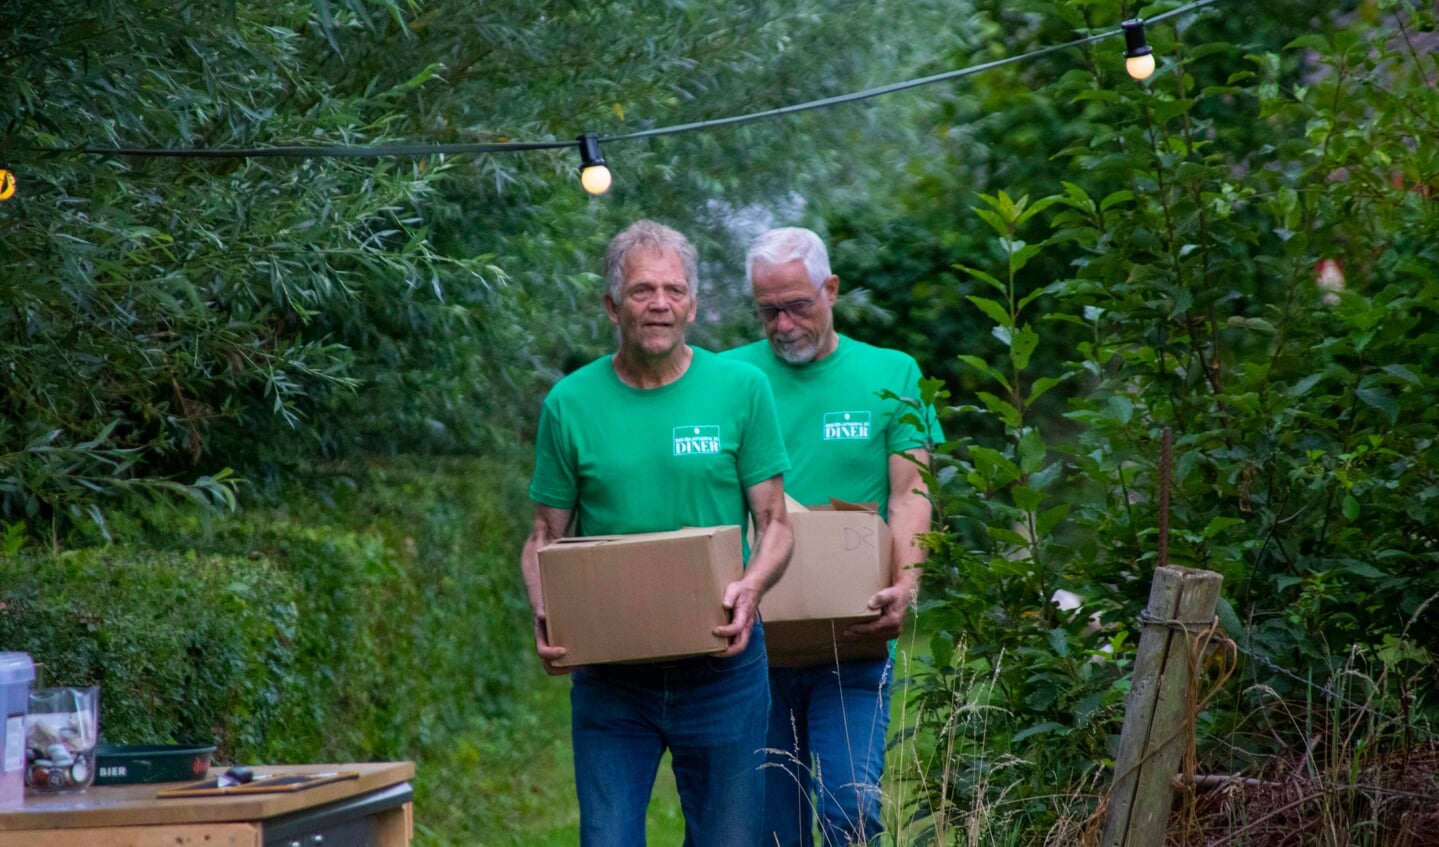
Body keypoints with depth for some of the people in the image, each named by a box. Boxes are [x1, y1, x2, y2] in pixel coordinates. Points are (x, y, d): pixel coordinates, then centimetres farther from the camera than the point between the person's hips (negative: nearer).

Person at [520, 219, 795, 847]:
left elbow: (775, 524, 2)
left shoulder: (741, 388, 1)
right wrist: (544, 614, -12)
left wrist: (749, 589, -19)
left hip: (720, 666, 0)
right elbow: (545, 537, 7)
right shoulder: (570, 405, 2)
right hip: (609, 674, 0)